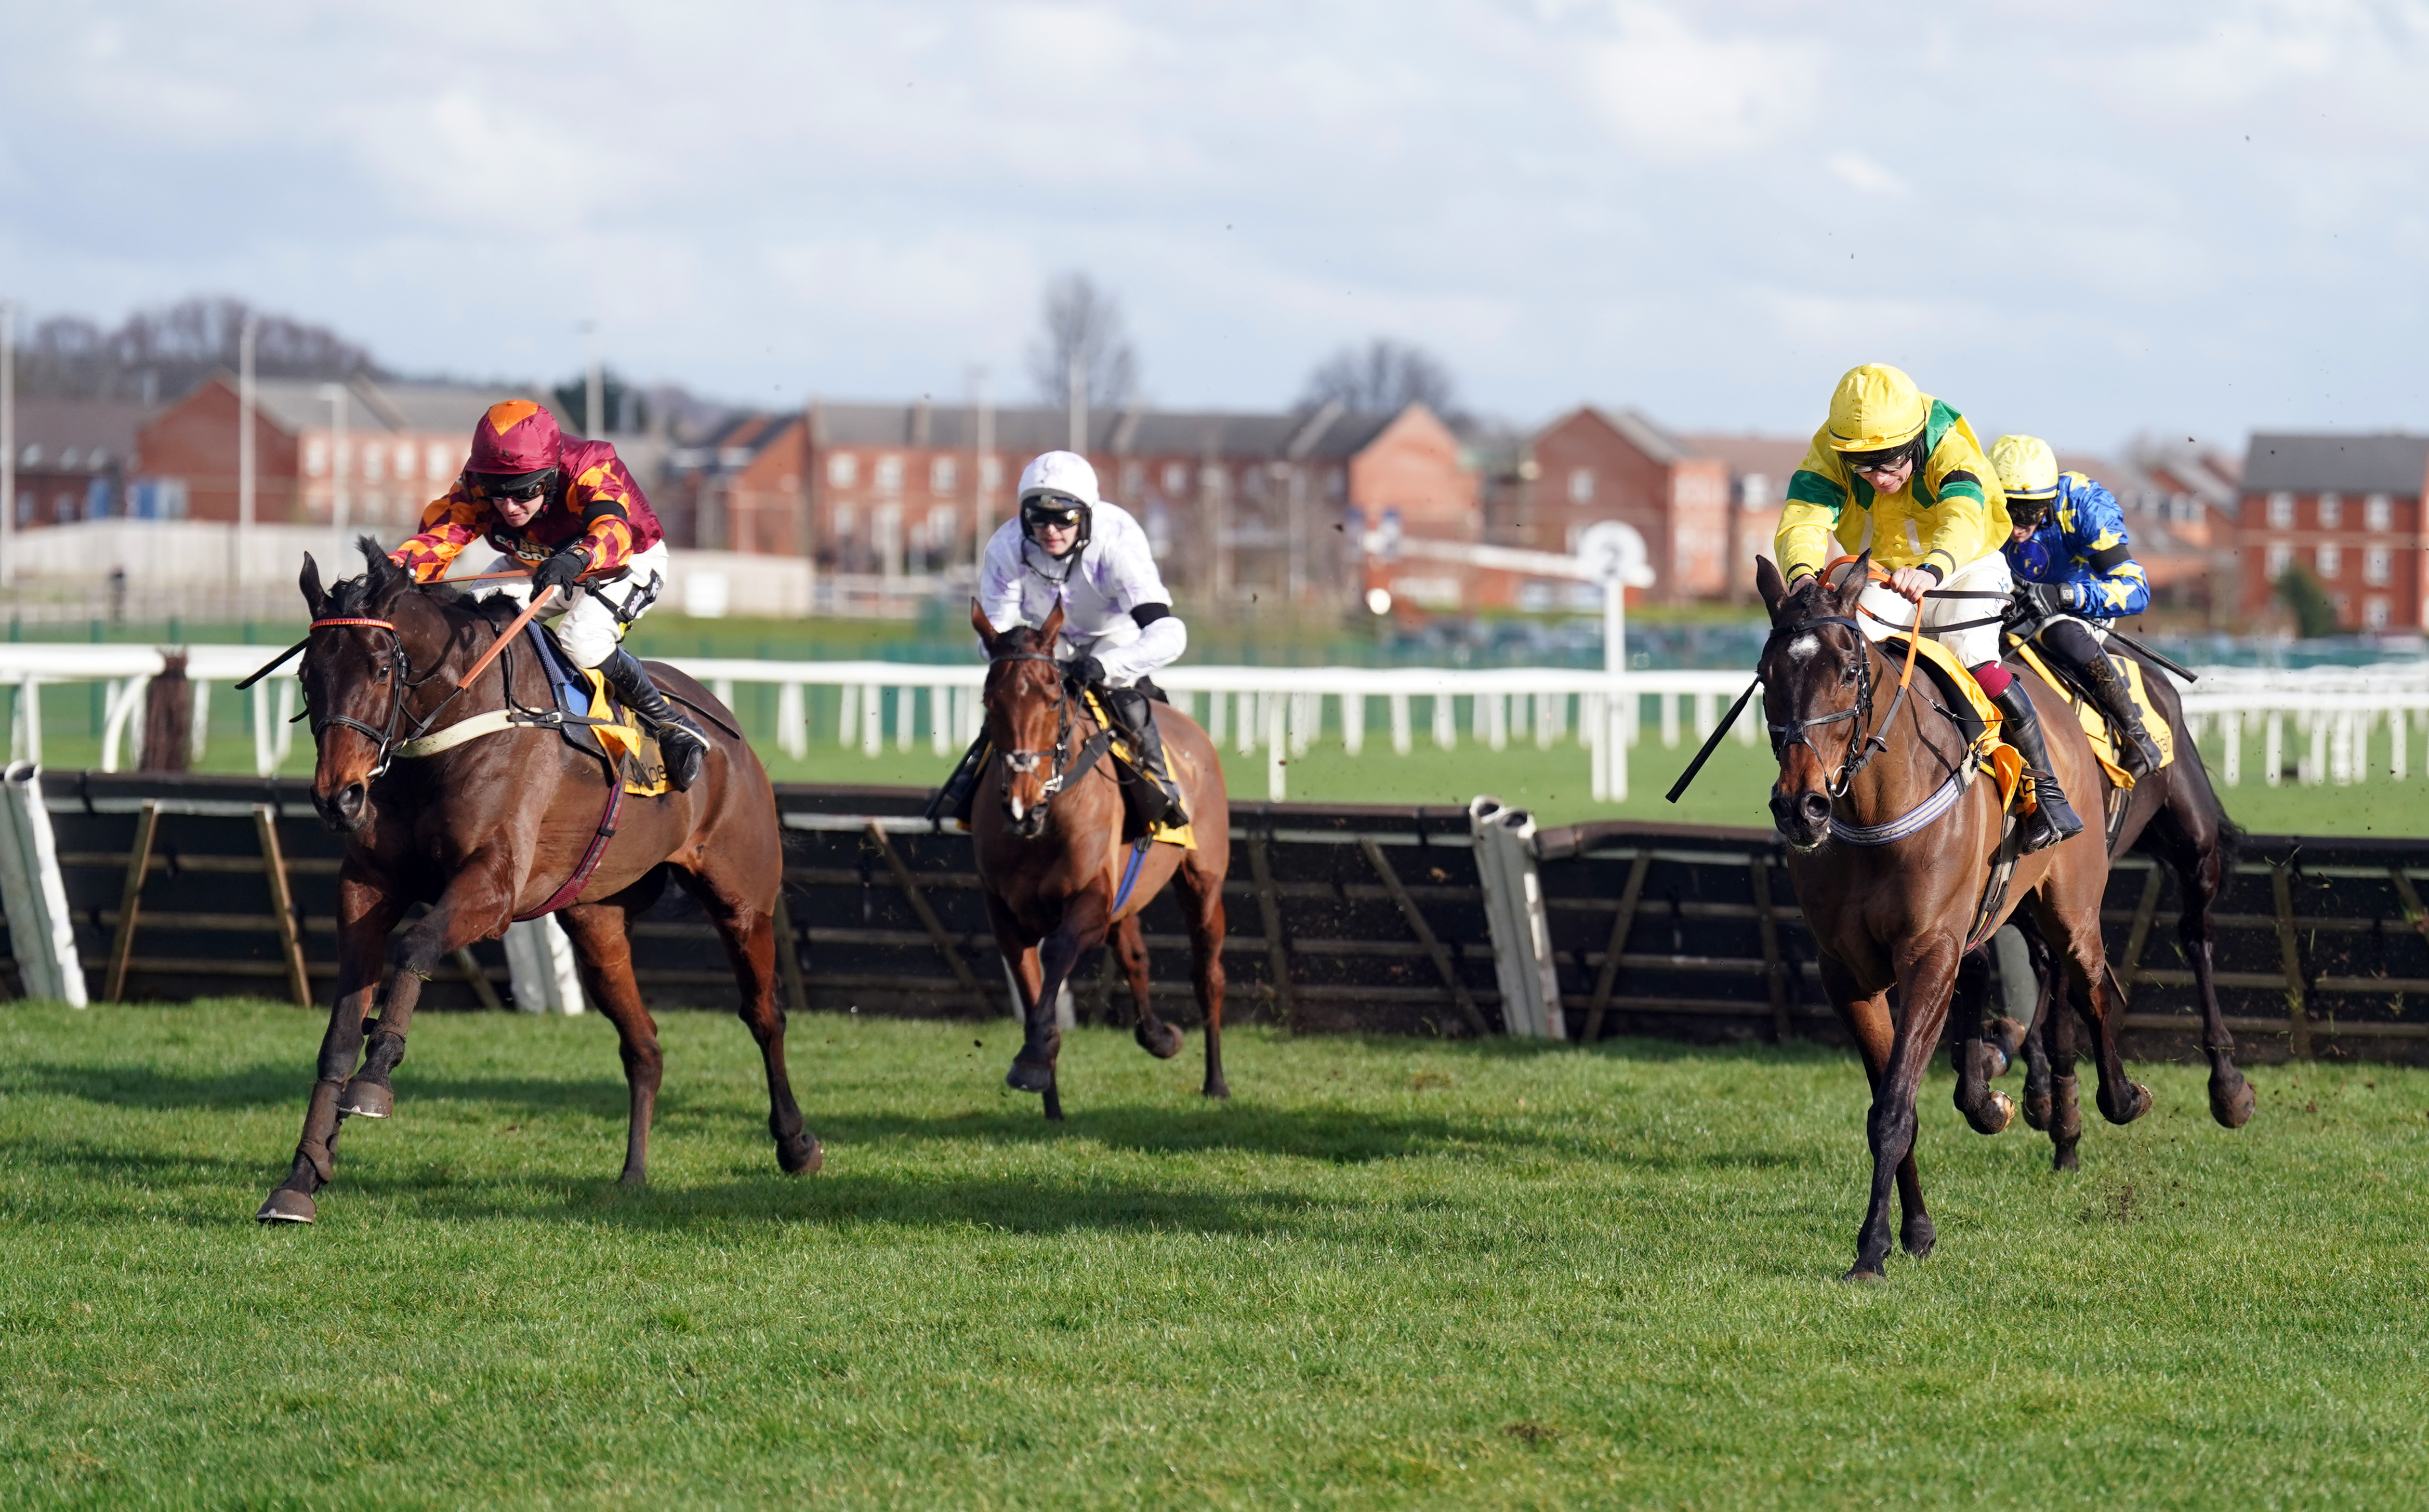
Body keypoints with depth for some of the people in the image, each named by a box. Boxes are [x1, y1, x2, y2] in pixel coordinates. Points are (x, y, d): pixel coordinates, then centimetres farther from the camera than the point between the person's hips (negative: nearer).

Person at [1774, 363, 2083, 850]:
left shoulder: (1949, 452, -32)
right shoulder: (1828, 455, -23)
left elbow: (1963, 523, -50)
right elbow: (1802, 522, -36)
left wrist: (1931, 571, -72)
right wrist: (1802, 573, -60)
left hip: (1966, 568, -3)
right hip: (1881, 577, 3)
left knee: (1977, 661, -23)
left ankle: (2048, 790, -12)